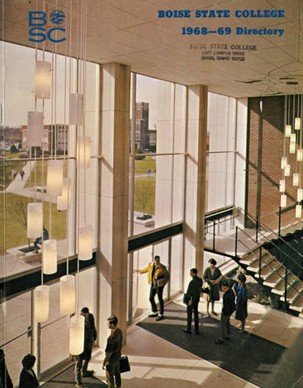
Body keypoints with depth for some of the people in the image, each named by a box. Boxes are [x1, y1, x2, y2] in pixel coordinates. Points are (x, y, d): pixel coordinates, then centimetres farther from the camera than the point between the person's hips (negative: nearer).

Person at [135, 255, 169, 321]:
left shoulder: (162, 267, -15)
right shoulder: (150, 265, 2)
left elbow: (166, 275, -7)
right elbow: (146, 269, 22)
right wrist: (139, 271, 36)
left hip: (159, 285, -7)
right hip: (153, 284, 7)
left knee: (160, 299, -2)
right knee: (151, 298, 15)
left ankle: (161, 314, 9)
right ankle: (154, 312, 33)